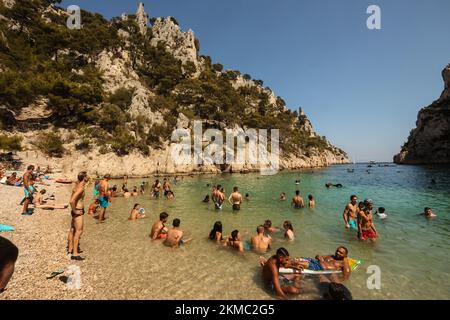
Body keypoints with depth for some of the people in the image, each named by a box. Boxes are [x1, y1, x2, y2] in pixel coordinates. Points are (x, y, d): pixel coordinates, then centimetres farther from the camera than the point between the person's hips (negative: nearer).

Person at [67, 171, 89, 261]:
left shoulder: (78, 185, 8)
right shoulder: (80, 188, -23)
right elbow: (72, 201, -32)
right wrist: (75, 211, -19)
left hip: (78, 210, 10)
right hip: (78, 212, -10)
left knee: (72, 230, 18)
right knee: (78, 231, -5)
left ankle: (70, 250, 32)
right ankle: (75, 254, 2)